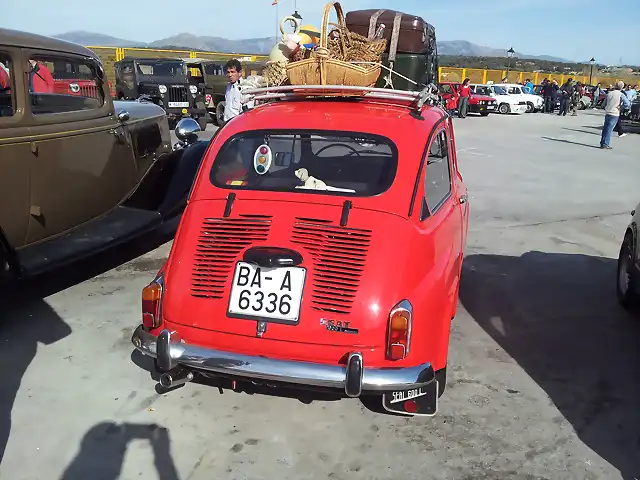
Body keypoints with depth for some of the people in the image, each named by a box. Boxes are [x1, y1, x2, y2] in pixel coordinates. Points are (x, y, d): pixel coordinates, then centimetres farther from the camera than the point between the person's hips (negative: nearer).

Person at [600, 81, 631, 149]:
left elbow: (604, 103, 17)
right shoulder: (621, 95, -8)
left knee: (605, 128, 12)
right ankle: (605, 144, -3)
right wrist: (621, 106, -1)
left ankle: (602, 143, 15)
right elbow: (627, 104, -15)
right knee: (609, 129, -3)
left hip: (607, 113, 5)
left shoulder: (609, 93, 8)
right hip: (615, 114, -5)